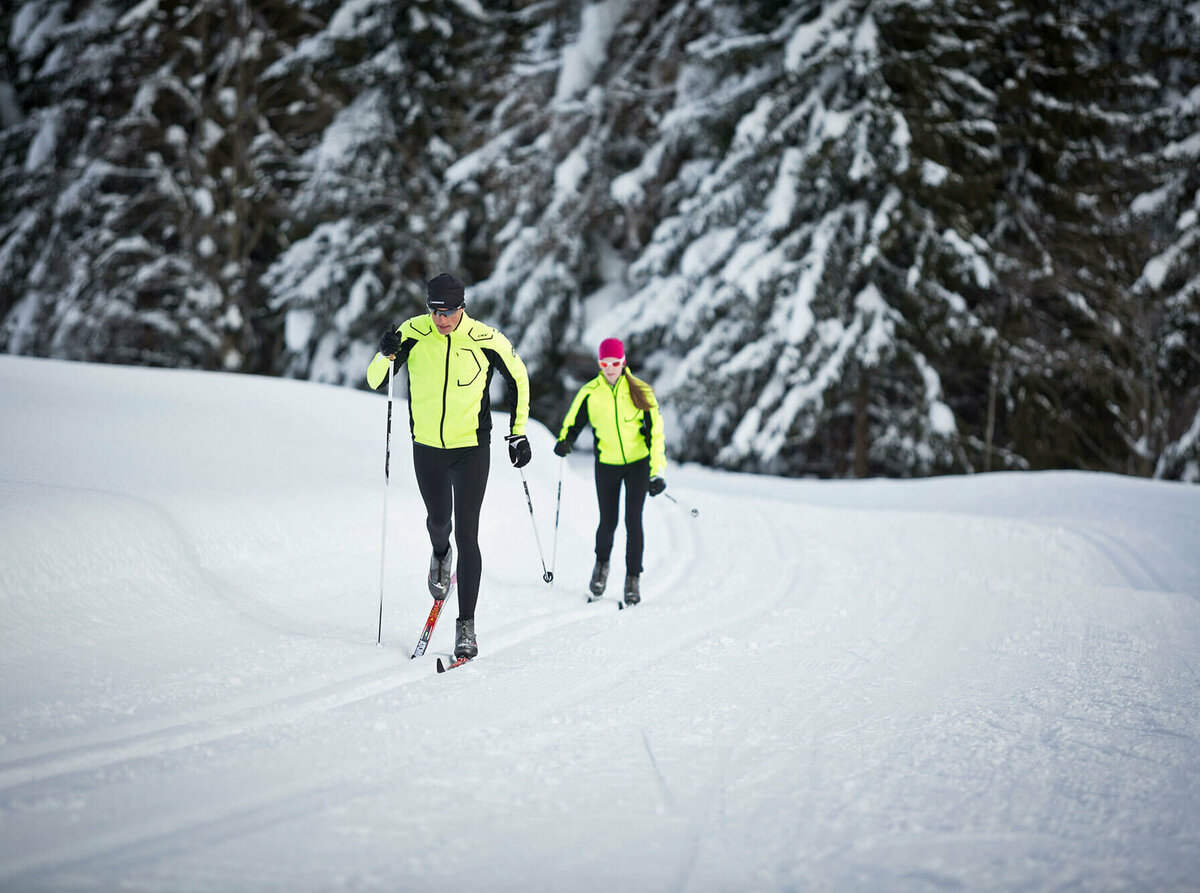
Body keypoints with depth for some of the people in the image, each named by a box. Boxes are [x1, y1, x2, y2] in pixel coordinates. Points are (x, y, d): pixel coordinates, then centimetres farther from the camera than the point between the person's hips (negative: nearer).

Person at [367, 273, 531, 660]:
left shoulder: (486, 340, -15)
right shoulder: (413, 334, -11)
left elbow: (518, 378, 3)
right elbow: (375, 381, -5)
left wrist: (519, 433, 3)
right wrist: (386, 355, -27)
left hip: (472, 449, -2)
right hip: (427, 448, 3)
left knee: (466, 536, -8)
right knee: (438, 520, 18)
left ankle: (466, 625, -3)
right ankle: (440, 554, 56)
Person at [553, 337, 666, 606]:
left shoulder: (640, 392, -8)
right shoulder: (589, 393, -6)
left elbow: (655, 432, -4)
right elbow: (573, 422, 6)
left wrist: (656, 472, -8)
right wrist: (564, 441, -16)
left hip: (638, 463, -1)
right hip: (606, 465, 1)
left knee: (633, 522, -7)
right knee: (608, 522, 5)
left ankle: (633, 578, 5)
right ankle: (602, 563, 35)